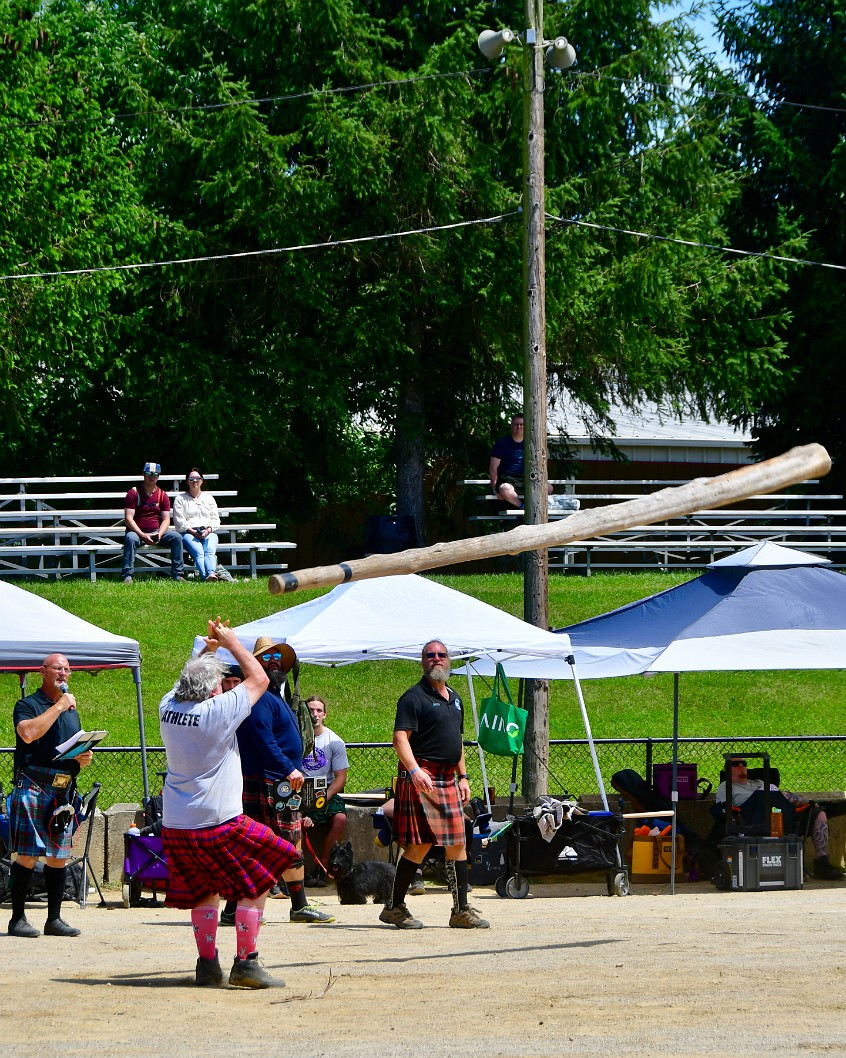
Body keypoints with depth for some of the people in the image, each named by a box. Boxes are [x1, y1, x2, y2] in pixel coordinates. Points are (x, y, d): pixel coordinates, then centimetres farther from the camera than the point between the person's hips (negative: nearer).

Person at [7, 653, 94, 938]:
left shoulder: (72, 711, 22)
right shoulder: (28, 705, 0)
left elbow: (82, 751, 29)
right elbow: (28, 733, -20)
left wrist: (85, 758, 5)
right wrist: (58, 706, -14)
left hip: (63, 789, 7)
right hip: (33, 785, -7)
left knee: (59, 856, 6)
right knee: (28, 855, -10)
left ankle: (54, 919, 11)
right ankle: (17, 919, -7)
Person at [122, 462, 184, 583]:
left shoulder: (162, 495, 8)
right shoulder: (134, 493, -3)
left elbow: (166, 519, 4)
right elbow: (128, 518, -11)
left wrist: (160, 534, -18)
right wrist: (142, 535, -23)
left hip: (157, 531, 3)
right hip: (137, 531, -3)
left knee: (176, 537, -20)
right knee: (130, 538, -36)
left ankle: (177, 575, -17)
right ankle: (127, 576, -38)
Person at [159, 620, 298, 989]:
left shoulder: (168, 707, 2)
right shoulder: (218, 711, -14)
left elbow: (186, 682, 28)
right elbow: (258, 679, 0)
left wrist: (209, 649, 24)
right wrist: (231, 643, 10)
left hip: (175, 824, 6)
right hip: (218, 824, -6)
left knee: (203, 891, 20)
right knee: (255, 886, 5)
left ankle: (207, 963, 15)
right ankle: (246, 964, -2)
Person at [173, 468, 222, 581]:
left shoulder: (209, 498, 25)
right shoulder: (180, 499, 16)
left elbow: (215, 519, 15)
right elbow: (179, 522, 3)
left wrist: (208, 530, -8)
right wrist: (194, 532, -12)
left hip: (208, 532, 2)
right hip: (189, 533, -2)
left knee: (210, 550, -31)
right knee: (198, 552, -34)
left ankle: (211, 573, -58)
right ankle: (205, 576, -57)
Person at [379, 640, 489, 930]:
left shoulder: (454, 699, 20)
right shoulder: (414, 697, -6)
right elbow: (400, 737, -16)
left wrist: (463, 777, 20)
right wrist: (414, 770, -29)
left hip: (448, 781, 8)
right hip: (420, 779, -8)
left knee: (457, 843, 6)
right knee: (420, 845, -11)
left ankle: (461, 910, 11)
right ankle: (395, 907, -2)